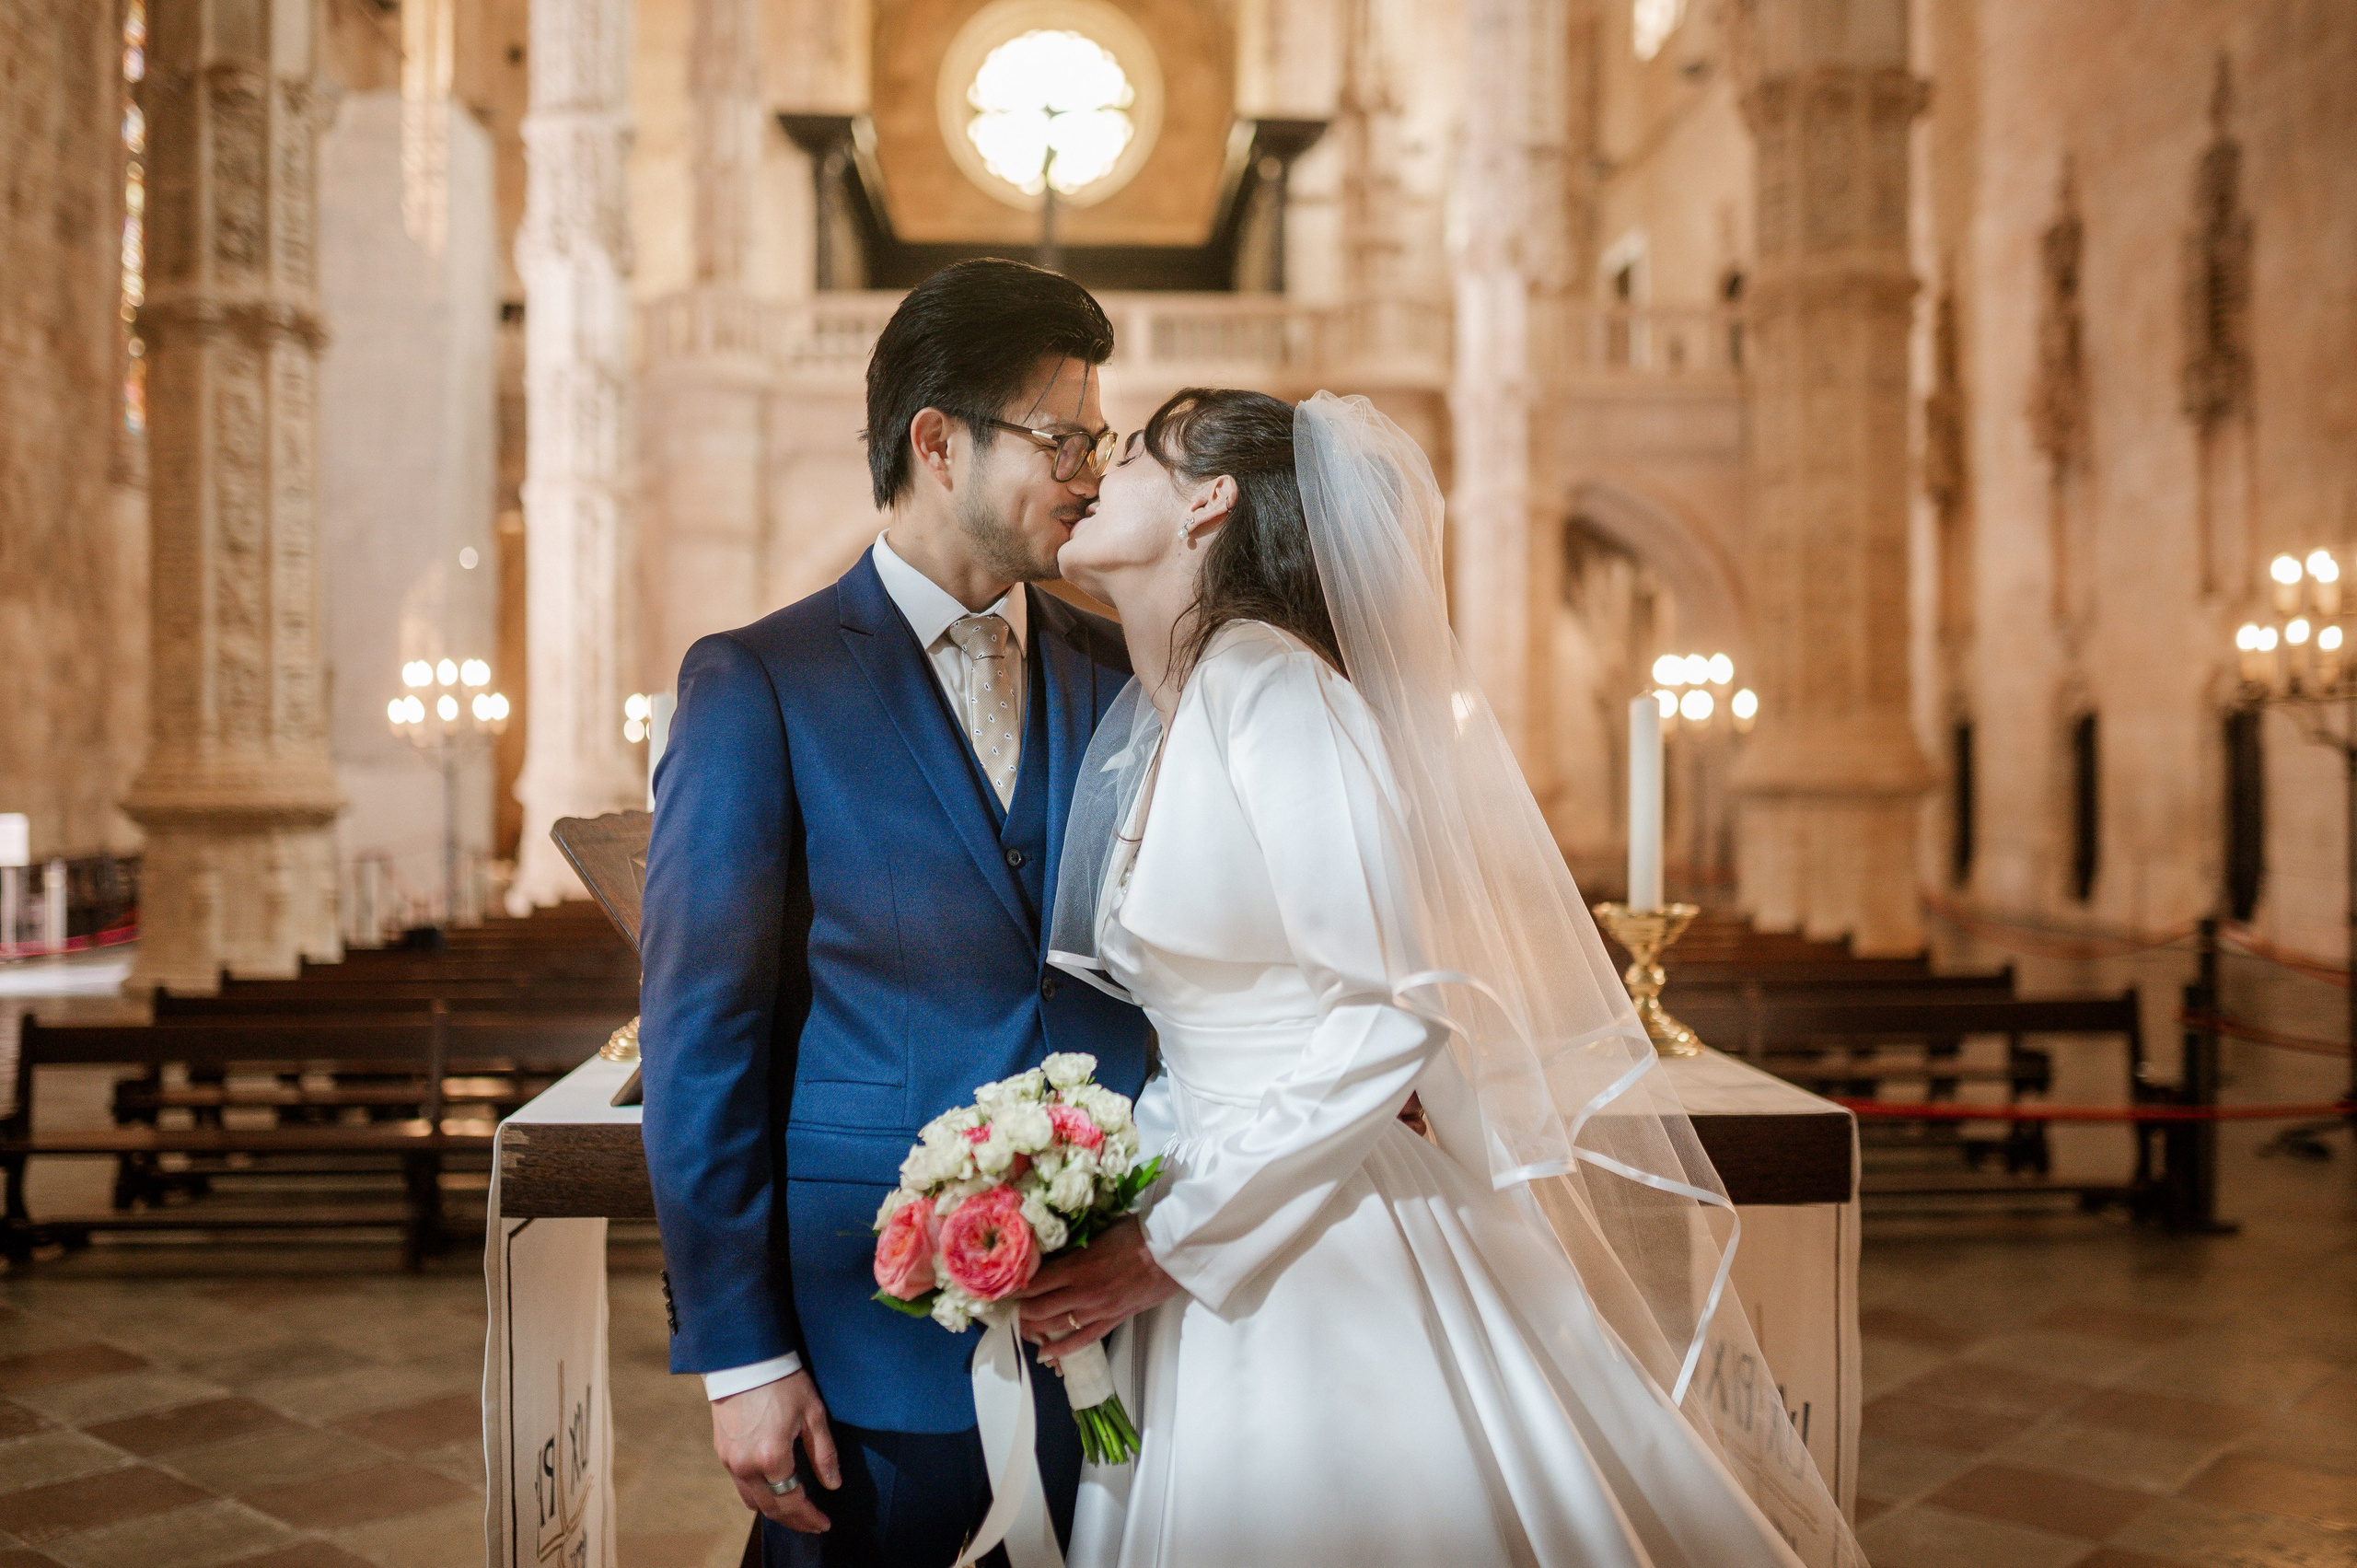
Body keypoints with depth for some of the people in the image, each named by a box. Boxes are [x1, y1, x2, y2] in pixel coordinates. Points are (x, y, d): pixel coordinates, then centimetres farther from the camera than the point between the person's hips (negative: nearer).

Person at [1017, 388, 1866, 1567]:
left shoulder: (1270, 685, -16)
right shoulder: (1142, 730, 10)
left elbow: (1394, 1012, -21)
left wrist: (1171, 1242, -17)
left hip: (1332, 1263, -7)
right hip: (1210, 1289, 7)